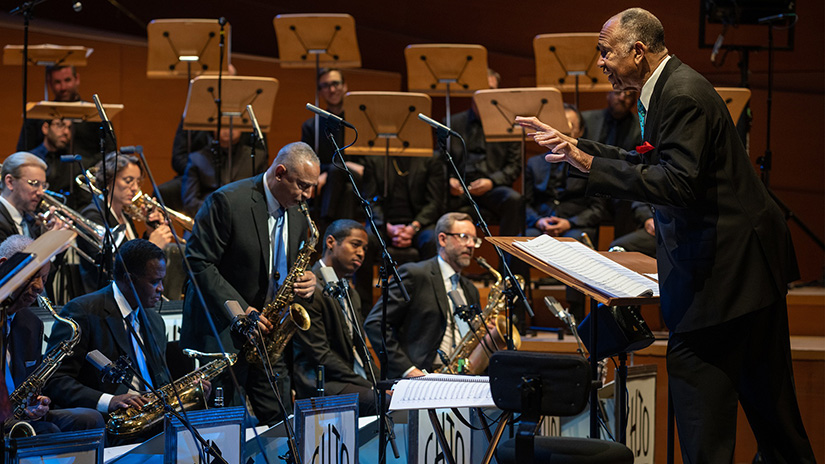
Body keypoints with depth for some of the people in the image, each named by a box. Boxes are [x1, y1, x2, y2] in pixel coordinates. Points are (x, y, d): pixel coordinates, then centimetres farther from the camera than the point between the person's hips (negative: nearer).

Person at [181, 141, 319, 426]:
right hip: (220, 330, -7)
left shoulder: (298, 214, 8)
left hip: (266, 330, 7)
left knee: (281, 421, 2)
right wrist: (240, 309, -22)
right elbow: (198, 262, -17)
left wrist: (305, 282, -5)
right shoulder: (227, 201, -14)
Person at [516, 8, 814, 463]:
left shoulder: (683, 94, -20)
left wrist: (591, 165, -28)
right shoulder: (667, 88, 12)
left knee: (693, 371, -8)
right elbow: (649, 164, 20)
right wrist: (576, 147, 18)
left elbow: (678, 183, -27)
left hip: (727, 260, -10)